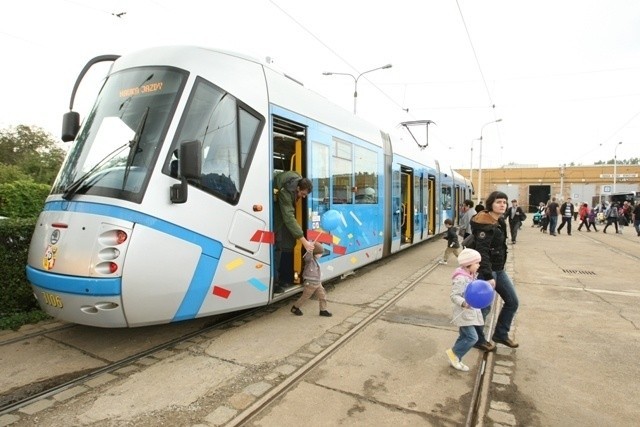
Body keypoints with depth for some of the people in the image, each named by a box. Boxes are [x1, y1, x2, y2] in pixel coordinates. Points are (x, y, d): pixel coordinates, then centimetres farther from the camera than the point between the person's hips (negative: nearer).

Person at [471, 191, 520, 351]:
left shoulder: (500, 222, 8)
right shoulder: (486, 225, -21)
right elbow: (482, 252, -26)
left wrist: (497, 272, 19)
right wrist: (488, 276, -29)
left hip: (499, 269, 10)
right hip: (487, 270, -10)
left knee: (512, 301, 15)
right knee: (484, 306, 0)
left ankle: (500, 334, 30)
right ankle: (477, 339, 19)